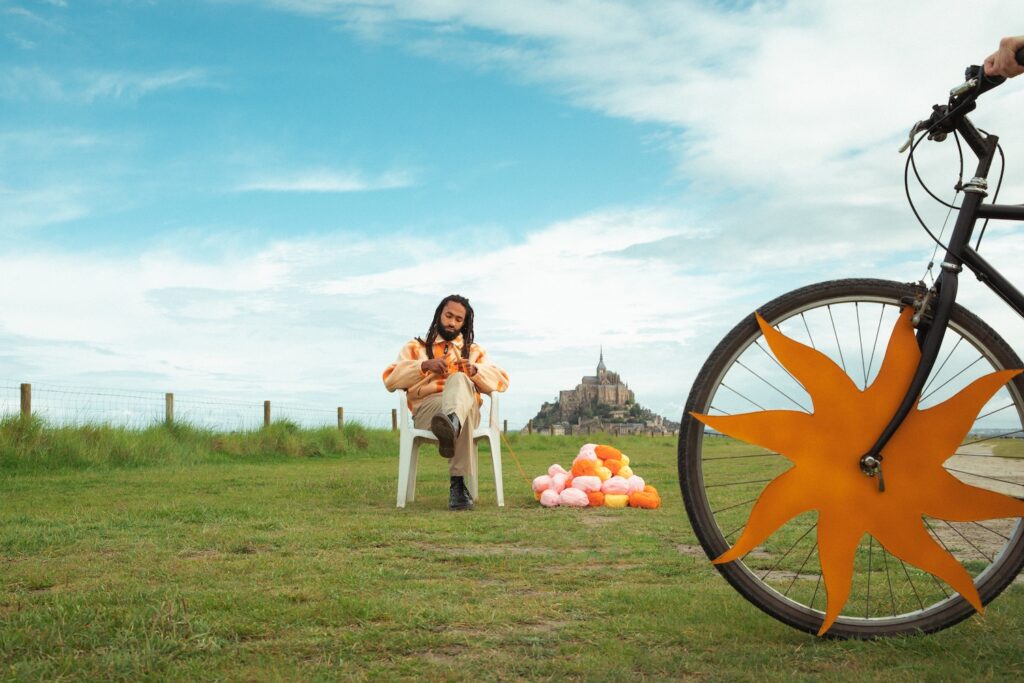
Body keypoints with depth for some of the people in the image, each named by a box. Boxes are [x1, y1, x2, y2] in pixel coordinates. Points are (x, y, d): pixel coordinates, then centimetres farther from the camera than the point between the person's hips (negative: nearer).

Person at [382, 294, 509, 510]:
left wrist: (476, 371, -5)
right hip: (426, 409, 0)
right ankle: (458, 483, -60)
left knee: (459, 380, -40)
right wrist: (424, 366, -7)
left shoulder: (474, 351, 33)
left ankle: (451, 424, -76)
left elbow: (501, 381, 17)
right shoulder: (415, 348, 28)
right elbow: (390, 379, 10)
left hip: (468, 408, 0)